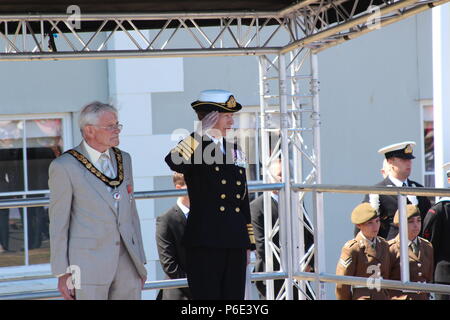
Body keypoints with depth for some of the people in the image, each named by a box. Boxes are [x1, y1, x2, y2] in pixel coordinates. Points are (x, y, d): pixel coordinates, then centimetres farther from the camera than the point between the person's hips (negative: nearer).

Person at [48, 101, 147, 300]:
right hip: (89, 265, -5)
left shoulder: (123, 159, 13)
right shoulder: (64, 167, -6)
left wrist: (140, 261, 15)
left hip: (127, 264, 5)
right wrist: (62, 273, -6)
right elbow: (58, 222, -4)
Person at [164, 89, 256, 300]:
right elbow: (174, 162, -31)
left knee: (234, 297, 7)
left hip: (235, 243, 6)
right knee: (207, 296, -4)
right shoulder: (195, 148, -4)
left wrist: (248, 243, 18)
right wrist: (201, 134, -25)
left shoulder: (234, 150, 16)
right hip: (205, 243, -6)